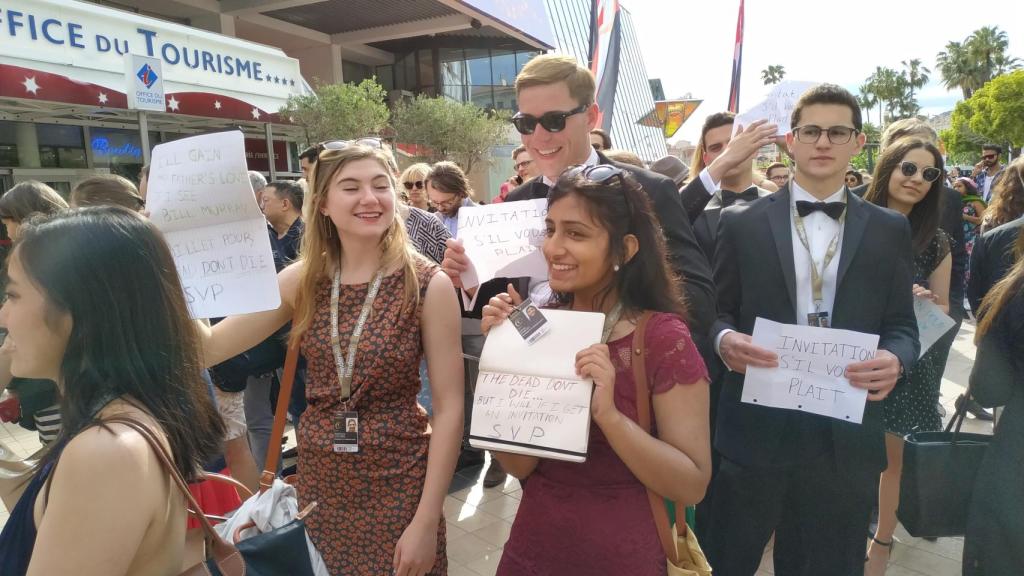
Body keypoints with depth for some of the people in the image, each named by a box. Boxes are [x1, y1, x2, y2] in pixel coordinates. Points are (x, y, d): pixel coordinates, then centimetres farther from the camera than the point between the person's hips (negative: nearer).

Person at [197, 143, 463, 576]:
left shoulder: (429, 285, -15)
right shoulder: (303, 280, -3)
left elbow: (448, 409, -14)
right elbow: (210, 348, -5)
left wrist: (427, 521, -14)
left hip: (397, 480, -3)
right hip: (318, 475, 4)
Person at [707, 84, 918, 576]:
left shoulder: (889, 230, 7)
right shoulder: (741, 222, 2)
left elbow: (901, 325, 7)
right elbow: (717, 312, 3)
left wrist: (895, 359, -15)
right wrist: (725, 339, -19)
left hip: (846, 432, 2)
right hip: (756, 425, -1)